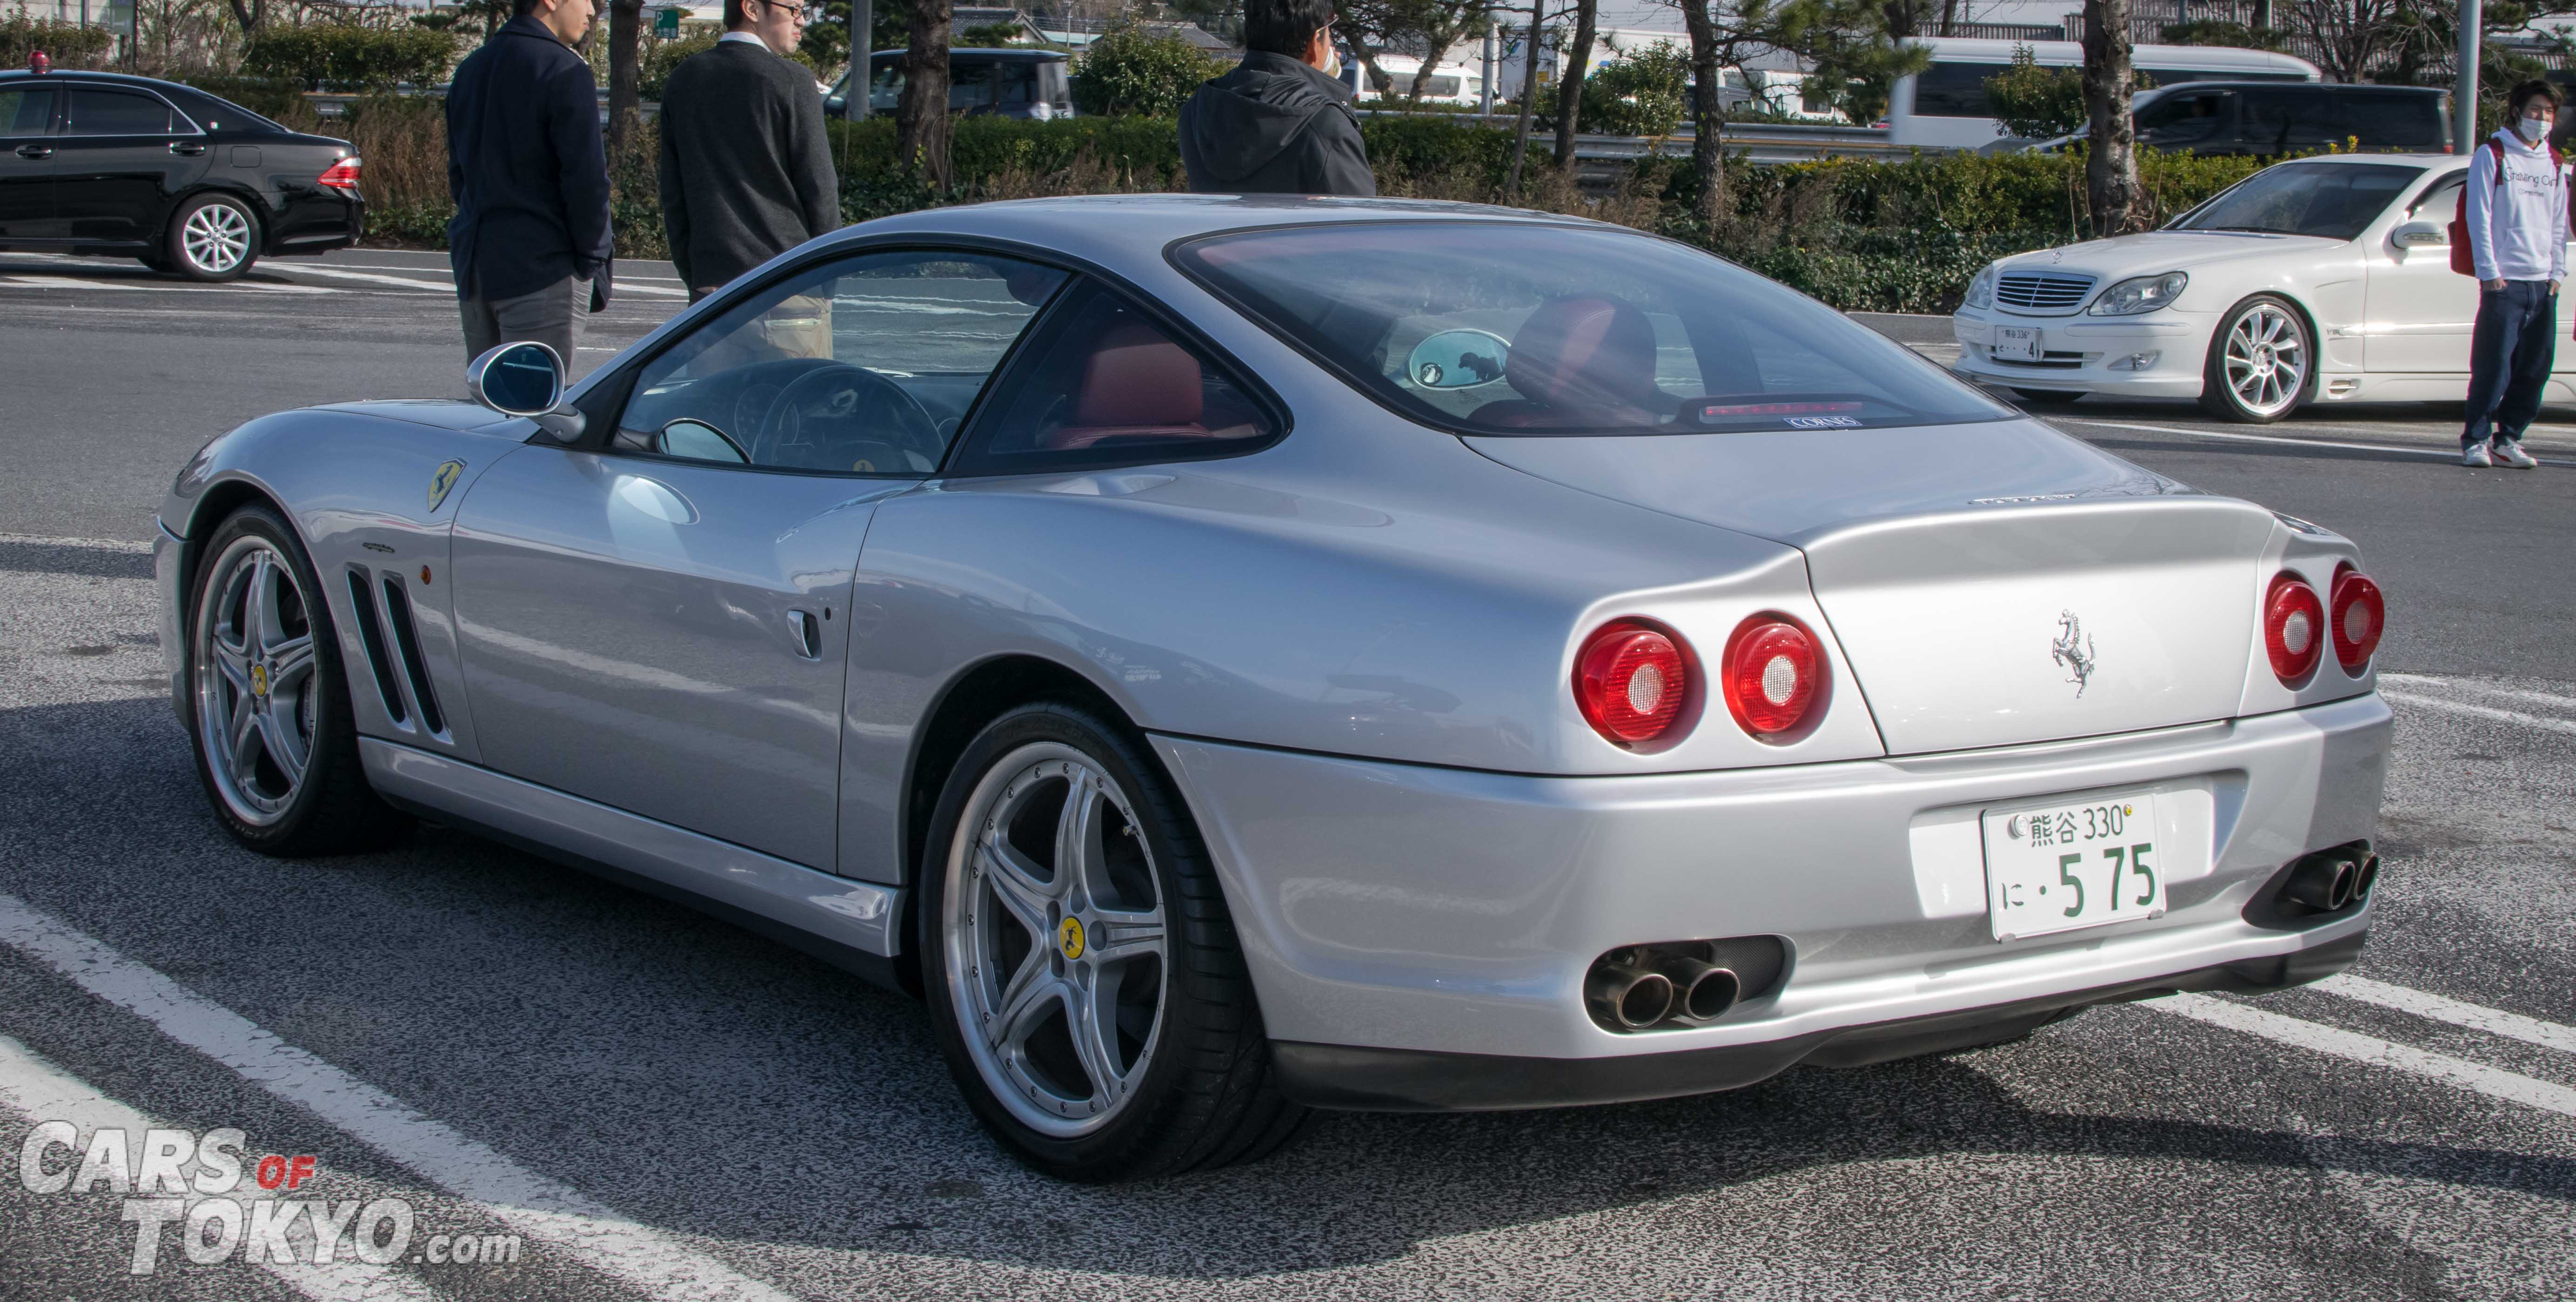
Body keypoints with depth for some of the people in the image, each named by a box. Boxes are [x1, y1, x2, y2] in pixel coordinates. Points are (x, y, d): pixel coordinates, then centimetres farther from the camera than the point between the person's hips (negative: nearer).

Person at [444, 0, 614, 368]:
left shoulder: (471, 70, 15)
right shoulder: (565, 73, -11)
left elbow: (458, 174, 18)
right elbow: (586, 178, -15)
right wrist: (593, 258, -7)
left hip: (474, 268, 8)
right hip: (543, 267, -8)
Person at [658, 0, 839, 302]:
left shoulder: (682, 79, 9)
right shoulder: (792, 79, -7)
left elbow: (672, 192, 10)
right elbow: (819, 187, -7)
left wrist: (690, 274, 16)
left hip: (710, 280, 5)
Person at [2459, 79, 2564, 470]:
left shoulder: (2553, 164, 16)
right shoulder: (2492, 156, 1)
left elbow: (2559, 224, 19)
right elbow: (2479, 217, -4)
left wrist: (2557, 272, 8)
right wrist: (2490, 272, -10)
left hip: (2543, 283, 5)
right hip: (2504, 280, -5)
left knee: (2535, 370, 4)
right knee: (2494, 368, -8)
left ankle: (2508, 439, 13)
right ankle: (2475, 441, -1)